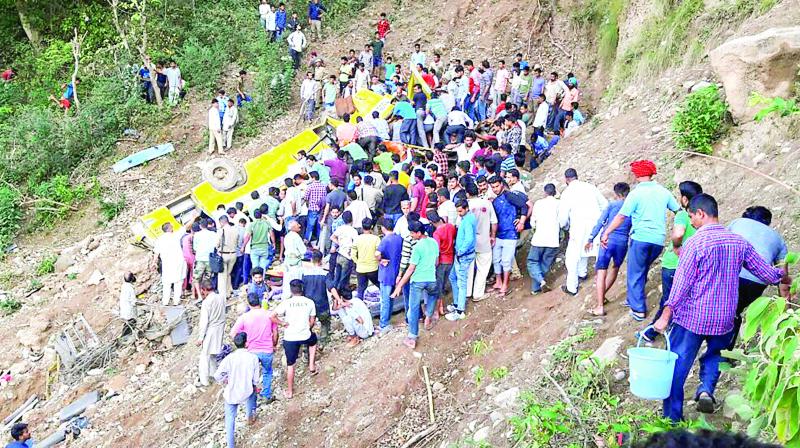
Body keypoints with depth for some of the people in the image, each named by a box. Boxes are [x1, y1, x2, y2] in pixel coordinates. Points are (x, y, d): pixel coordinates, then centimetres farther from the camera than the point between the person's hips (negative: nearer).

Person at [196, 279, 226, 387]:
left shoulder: (206, 302, -21)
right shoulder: (221, 297, -2)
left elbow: (204, 321, -20)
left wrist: (200, 338, -14)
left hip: (210, 330, -7)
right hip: (220, 329, 7)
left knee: (205, 355, 4)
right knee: (213, 352, 25)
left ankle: (204, 380, 9)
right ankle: (212, 372, 41)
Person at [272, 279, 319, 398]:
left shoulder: (286, 303, -9)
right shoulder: (310, 302, -2)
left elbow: (272, 317, -16)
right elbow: (312, 321, 6)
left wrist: (283, 323, -2)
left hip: (290, 338, -1)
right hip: (305, 337, 1)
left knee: (290, 365, 13)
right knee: (313, 340, 37)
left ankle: (290, 391, 22)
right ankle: (312, 366, 30)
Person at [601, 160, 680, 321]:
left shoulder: (636, 193, -8)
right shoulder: (663, 192, 6)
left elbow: (621, 217, -9)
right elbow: (679, 211, 11)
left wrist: (606, 233, -3)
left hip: (640, 238, -5)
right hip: (659, 240, 5)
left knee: (635, 273, 5)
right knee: (642, 271, 21)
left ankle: (638, 309, 4)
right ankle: (633, 299, 30)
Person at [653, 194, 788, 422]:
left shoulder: (695, 243, -12)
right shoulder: (739, 242, 3)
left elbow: (681, 283, -15)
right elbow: (767, 273, 12)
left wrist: (665, 316, -11)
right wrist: (784, 277, 35)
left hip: (691, 318, -4)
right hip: (724, 320, 4)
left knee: (676, 368, 7)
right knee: (714, 354, 29)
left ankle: (672, 421, 11)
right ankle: (707, 388, 3)